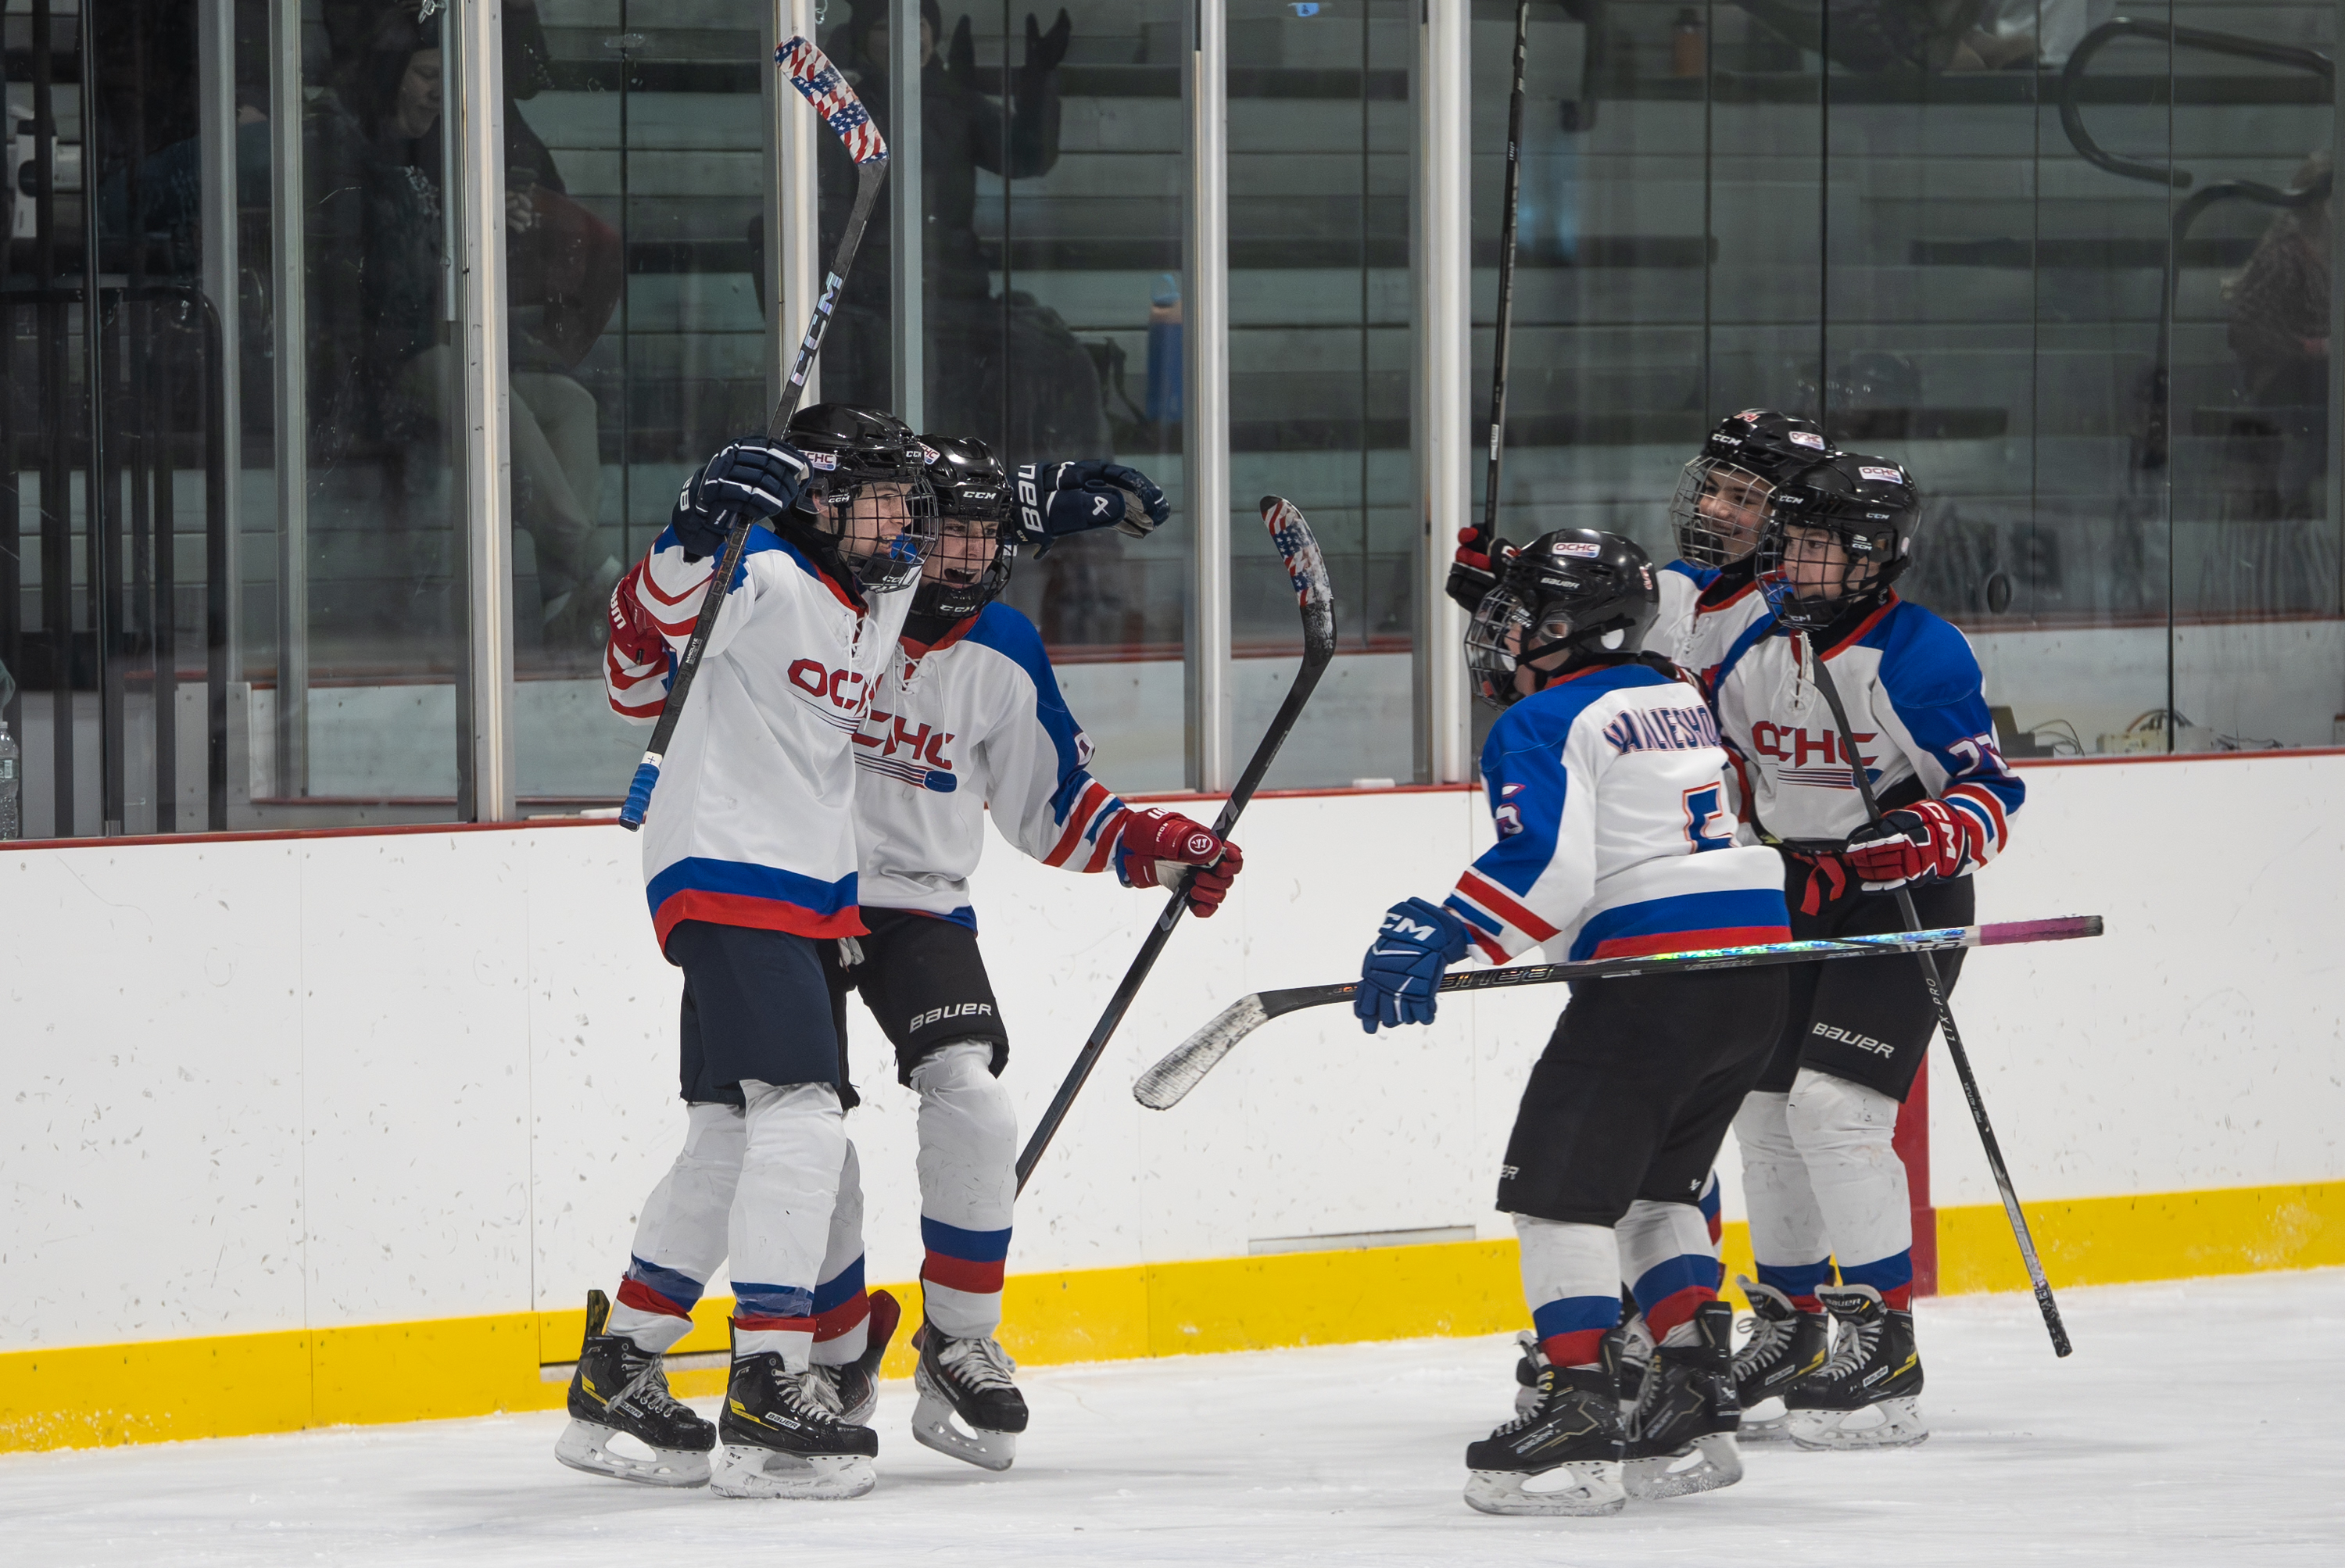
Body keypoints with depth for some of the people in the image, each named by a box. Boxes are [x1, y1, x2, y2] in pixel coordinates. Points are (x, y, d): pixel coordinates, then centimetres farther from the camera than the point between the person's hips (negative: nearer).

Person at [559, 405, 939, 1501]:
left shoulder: (885, 601, 12)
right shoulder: (763, 579, -13)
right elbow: (640, 668, -21)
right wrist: (692, 542, -35)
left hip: (802, 889, 10)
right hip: (724, 875, -10)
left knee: (735, 1142, 15)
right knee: (799, 1115, -19)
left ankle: (615, 1371, 25)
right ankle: (768, 1392, -23)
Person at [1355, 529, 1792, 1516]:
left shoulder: (1543, 724, -5)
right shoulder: (1679, 701, 21)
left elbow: (1545, 863, -19)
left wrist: (1441, 938, -18)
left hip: (1651, 970, -9)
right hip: (1755, 971, 9)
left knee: (1560, 1183, -6)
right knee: (1654, 1184, 20)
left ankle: (1578, 1409, -17)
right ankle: (1695, 1401, 15)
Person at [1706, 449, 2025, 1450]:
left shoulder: (1920, 658, -18)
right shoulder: (1751, 651, 3)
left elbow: (1990, 793, -17)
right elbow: (1725, 767, 19)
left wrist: (1926, 837, -33)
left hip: (1902, 905, -8)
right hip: (1791, 901, 8)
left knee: (1835, 1108, -18)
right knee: (1765, 1109, 10)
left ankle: (1885, 1345, -13)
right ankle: (1789, 1326, 26)